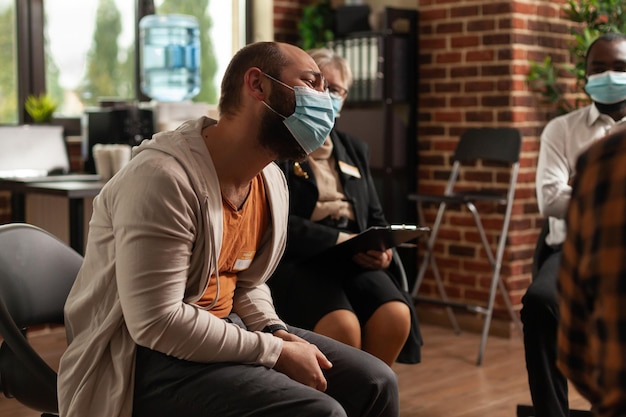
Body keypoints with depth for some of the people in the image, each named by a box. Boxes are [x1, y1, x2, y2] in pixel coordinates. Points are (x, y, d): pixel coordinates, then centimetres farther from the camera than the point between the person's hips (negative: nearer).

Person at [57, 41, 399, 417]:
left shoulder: (272, 180, 3)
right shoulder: (164, 177, -24)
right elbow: (156, 322, -27)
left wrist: (276, 332, -5)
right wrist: (275, 352, -22)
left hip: (221, 332, 8)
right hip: (146, 358, -8)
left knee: (373, 383, 2)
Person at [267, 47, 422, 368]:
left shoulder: (355, 150, 23)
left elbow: (375, 218, 21)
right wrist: (340, 240, -17)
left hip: (355, 260, 5)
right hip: (297, 260, -5)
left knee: (396, 316, -24)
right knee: (342, 326, -32)